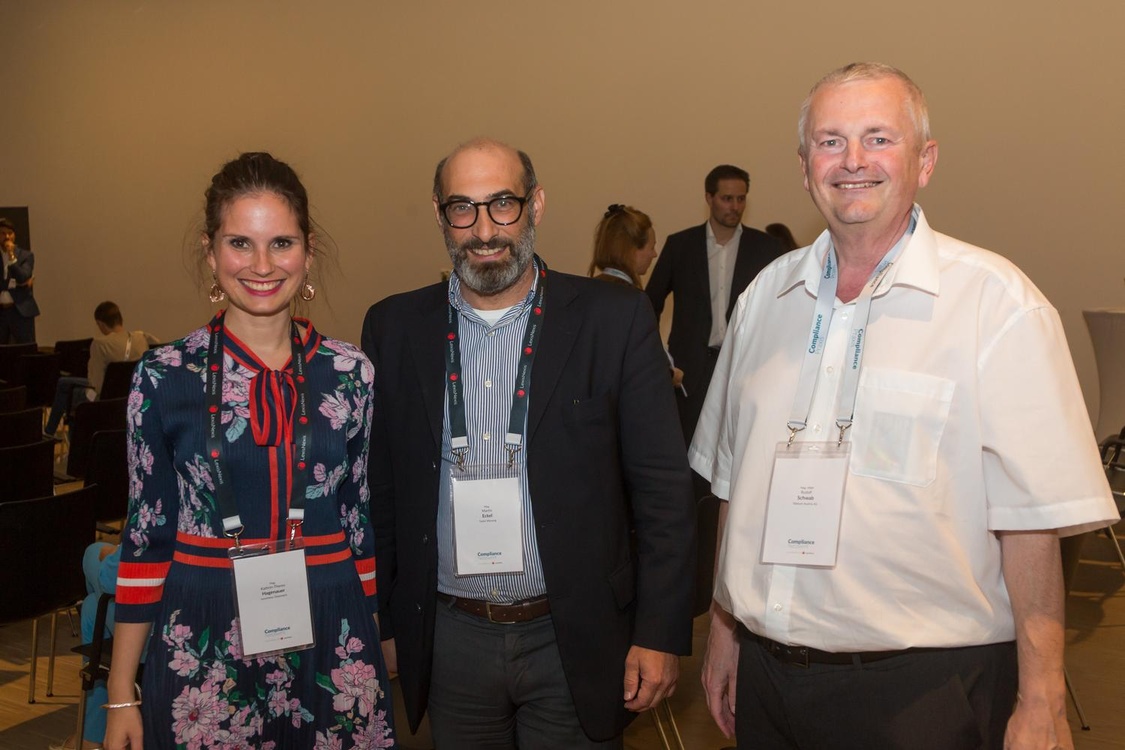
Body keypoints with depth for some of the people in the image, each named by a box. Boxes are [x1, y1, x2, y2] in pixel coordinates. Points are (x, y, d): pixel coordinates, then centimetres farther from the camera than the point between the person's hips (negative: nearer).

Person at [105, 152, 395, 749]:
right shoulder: (164, 376, -5)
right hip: (203, 647, -1)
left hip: (328, 639, 2)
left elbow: (359, 517, 8)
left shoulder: (349, 373, 0)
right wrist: (120, 698, 1)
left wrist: (369, 646, 12)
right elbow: (145, 533, 0)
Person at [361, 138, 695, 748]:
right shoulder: (394, 328, 1)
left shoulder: (614, 320, -7)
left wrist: (660, 634, -8)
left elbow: (663, 488, -6)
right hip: (449, 643, 2)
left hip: (575, 643, -2)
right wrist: (383, 626, 6)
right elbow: (380, 489, 5)